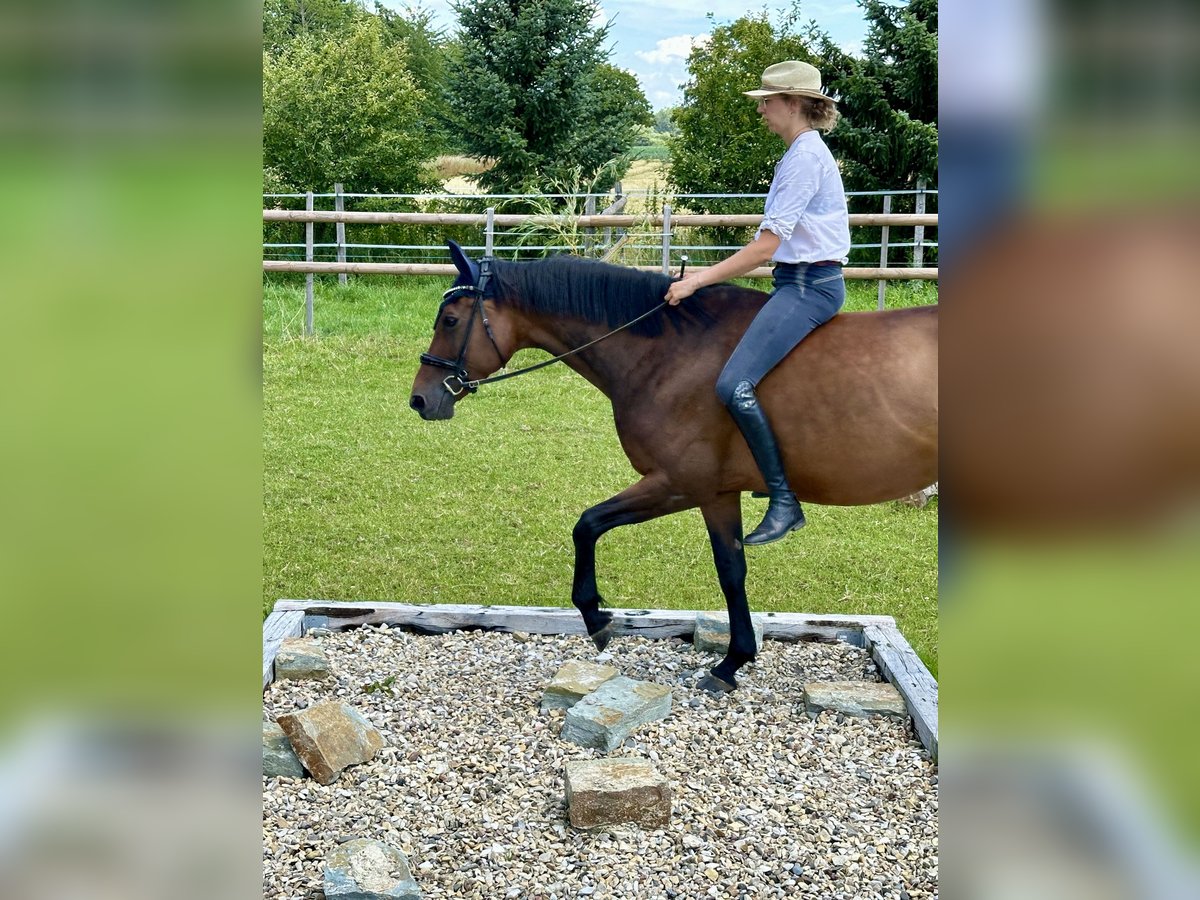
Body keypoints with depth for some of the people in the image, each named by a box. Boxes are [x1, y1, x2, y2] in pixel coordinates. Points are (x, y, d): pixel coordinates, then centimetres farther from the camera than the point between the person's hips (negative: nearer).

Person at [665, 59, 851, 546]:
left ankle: (784, 503, -18)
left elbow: (765, 247, -20)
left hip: (809, 286, -11)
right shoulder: (802, 152, 17)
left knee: (734, 384, -23)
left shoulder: (805, 156, -15)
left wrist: (696, 281, -18)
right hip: (798, 282, 11)